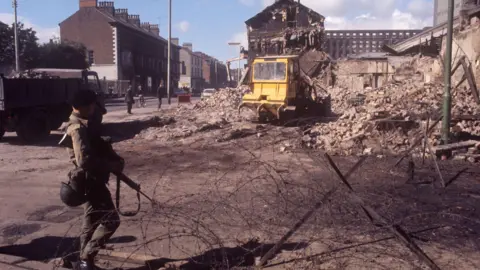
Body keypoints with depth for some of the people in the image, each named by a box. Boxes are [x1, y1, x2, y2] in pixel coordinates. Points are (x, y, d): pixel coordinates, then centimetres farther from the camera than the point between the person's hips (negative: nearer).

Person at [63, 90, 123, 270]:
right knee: (111, 219, -11)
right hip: (90, 180, -11)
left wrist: (115, 160, 4)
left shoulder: (82, 125, 13)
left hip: (92, 179, 11)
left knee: (92, 222, 17)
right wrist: (112, 166, -19)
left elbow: (97, 149, 20)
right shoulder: (78, 128, -19)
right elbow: (84, 160, -29)